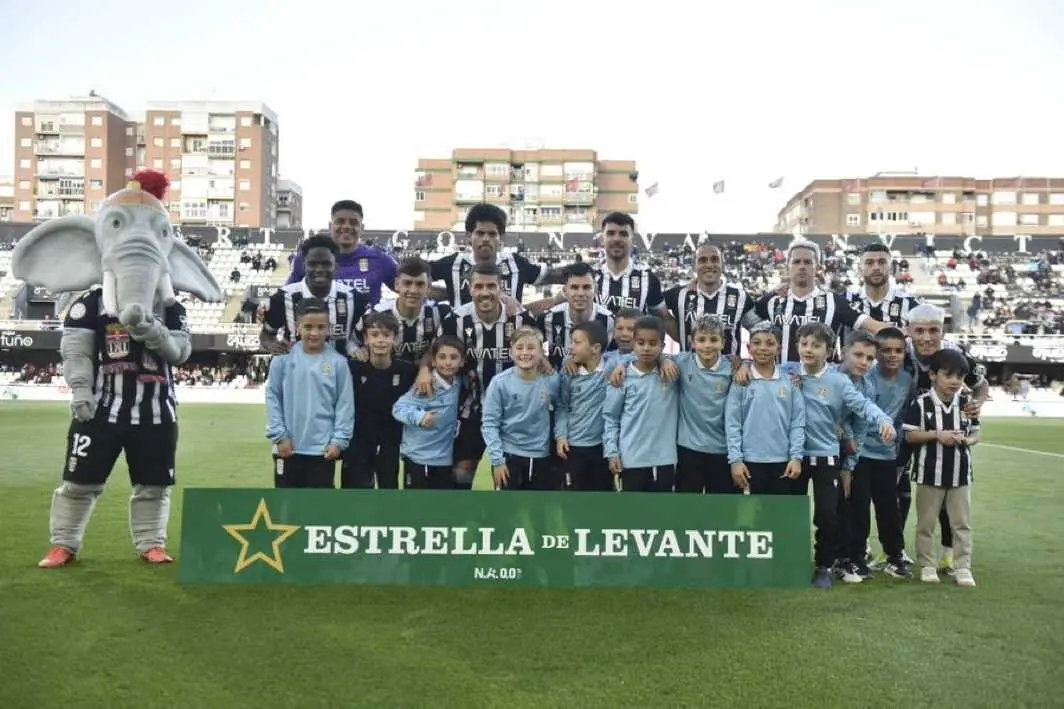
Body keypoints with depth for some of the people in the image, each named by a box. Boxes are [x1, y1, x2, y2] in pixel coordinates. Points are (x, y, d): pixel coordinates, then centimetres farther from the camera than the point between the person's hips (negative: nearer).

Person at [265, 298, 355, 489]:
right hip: (288, 447, 1)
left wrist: (339, 440, -7)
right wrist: (279, 436, -5)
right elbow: (273, 399, 0)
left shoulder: (338, 362, -6)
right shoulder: (283, 359, -4)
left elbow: (345, 405, -3)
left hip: (324, 449, -1)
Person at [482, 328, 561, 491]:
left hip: (541, 457, 3)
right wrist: (496, 459, -13)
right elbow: (490, 423, -11)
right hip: (509, 457, -3)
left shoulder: (551, 380, -5)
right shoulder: (500, 383, -14)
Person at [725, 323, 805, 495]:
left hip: (783, 461, 2)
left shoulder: (790, 382, 3)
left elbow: (798, 422, 3)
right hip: (751, 462, -2)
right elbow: (732, 424, -4)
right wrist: (735, 459, -9)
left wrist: (796, 456, -4)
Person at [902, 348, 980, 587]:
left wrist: (966, 440, -12)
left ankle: (963, 567, 18)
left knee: (962, 523, 8)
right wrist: (937, 434, -19)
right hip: (930, 473, -3)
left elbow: (975, 434, 9)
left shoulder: (966, 404, 2)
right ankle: (927, 565, 20)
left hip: (960, 473, 3)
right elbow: (910, 435, -8)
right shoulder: (921, 403, -9)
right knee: (926, 523, 8)